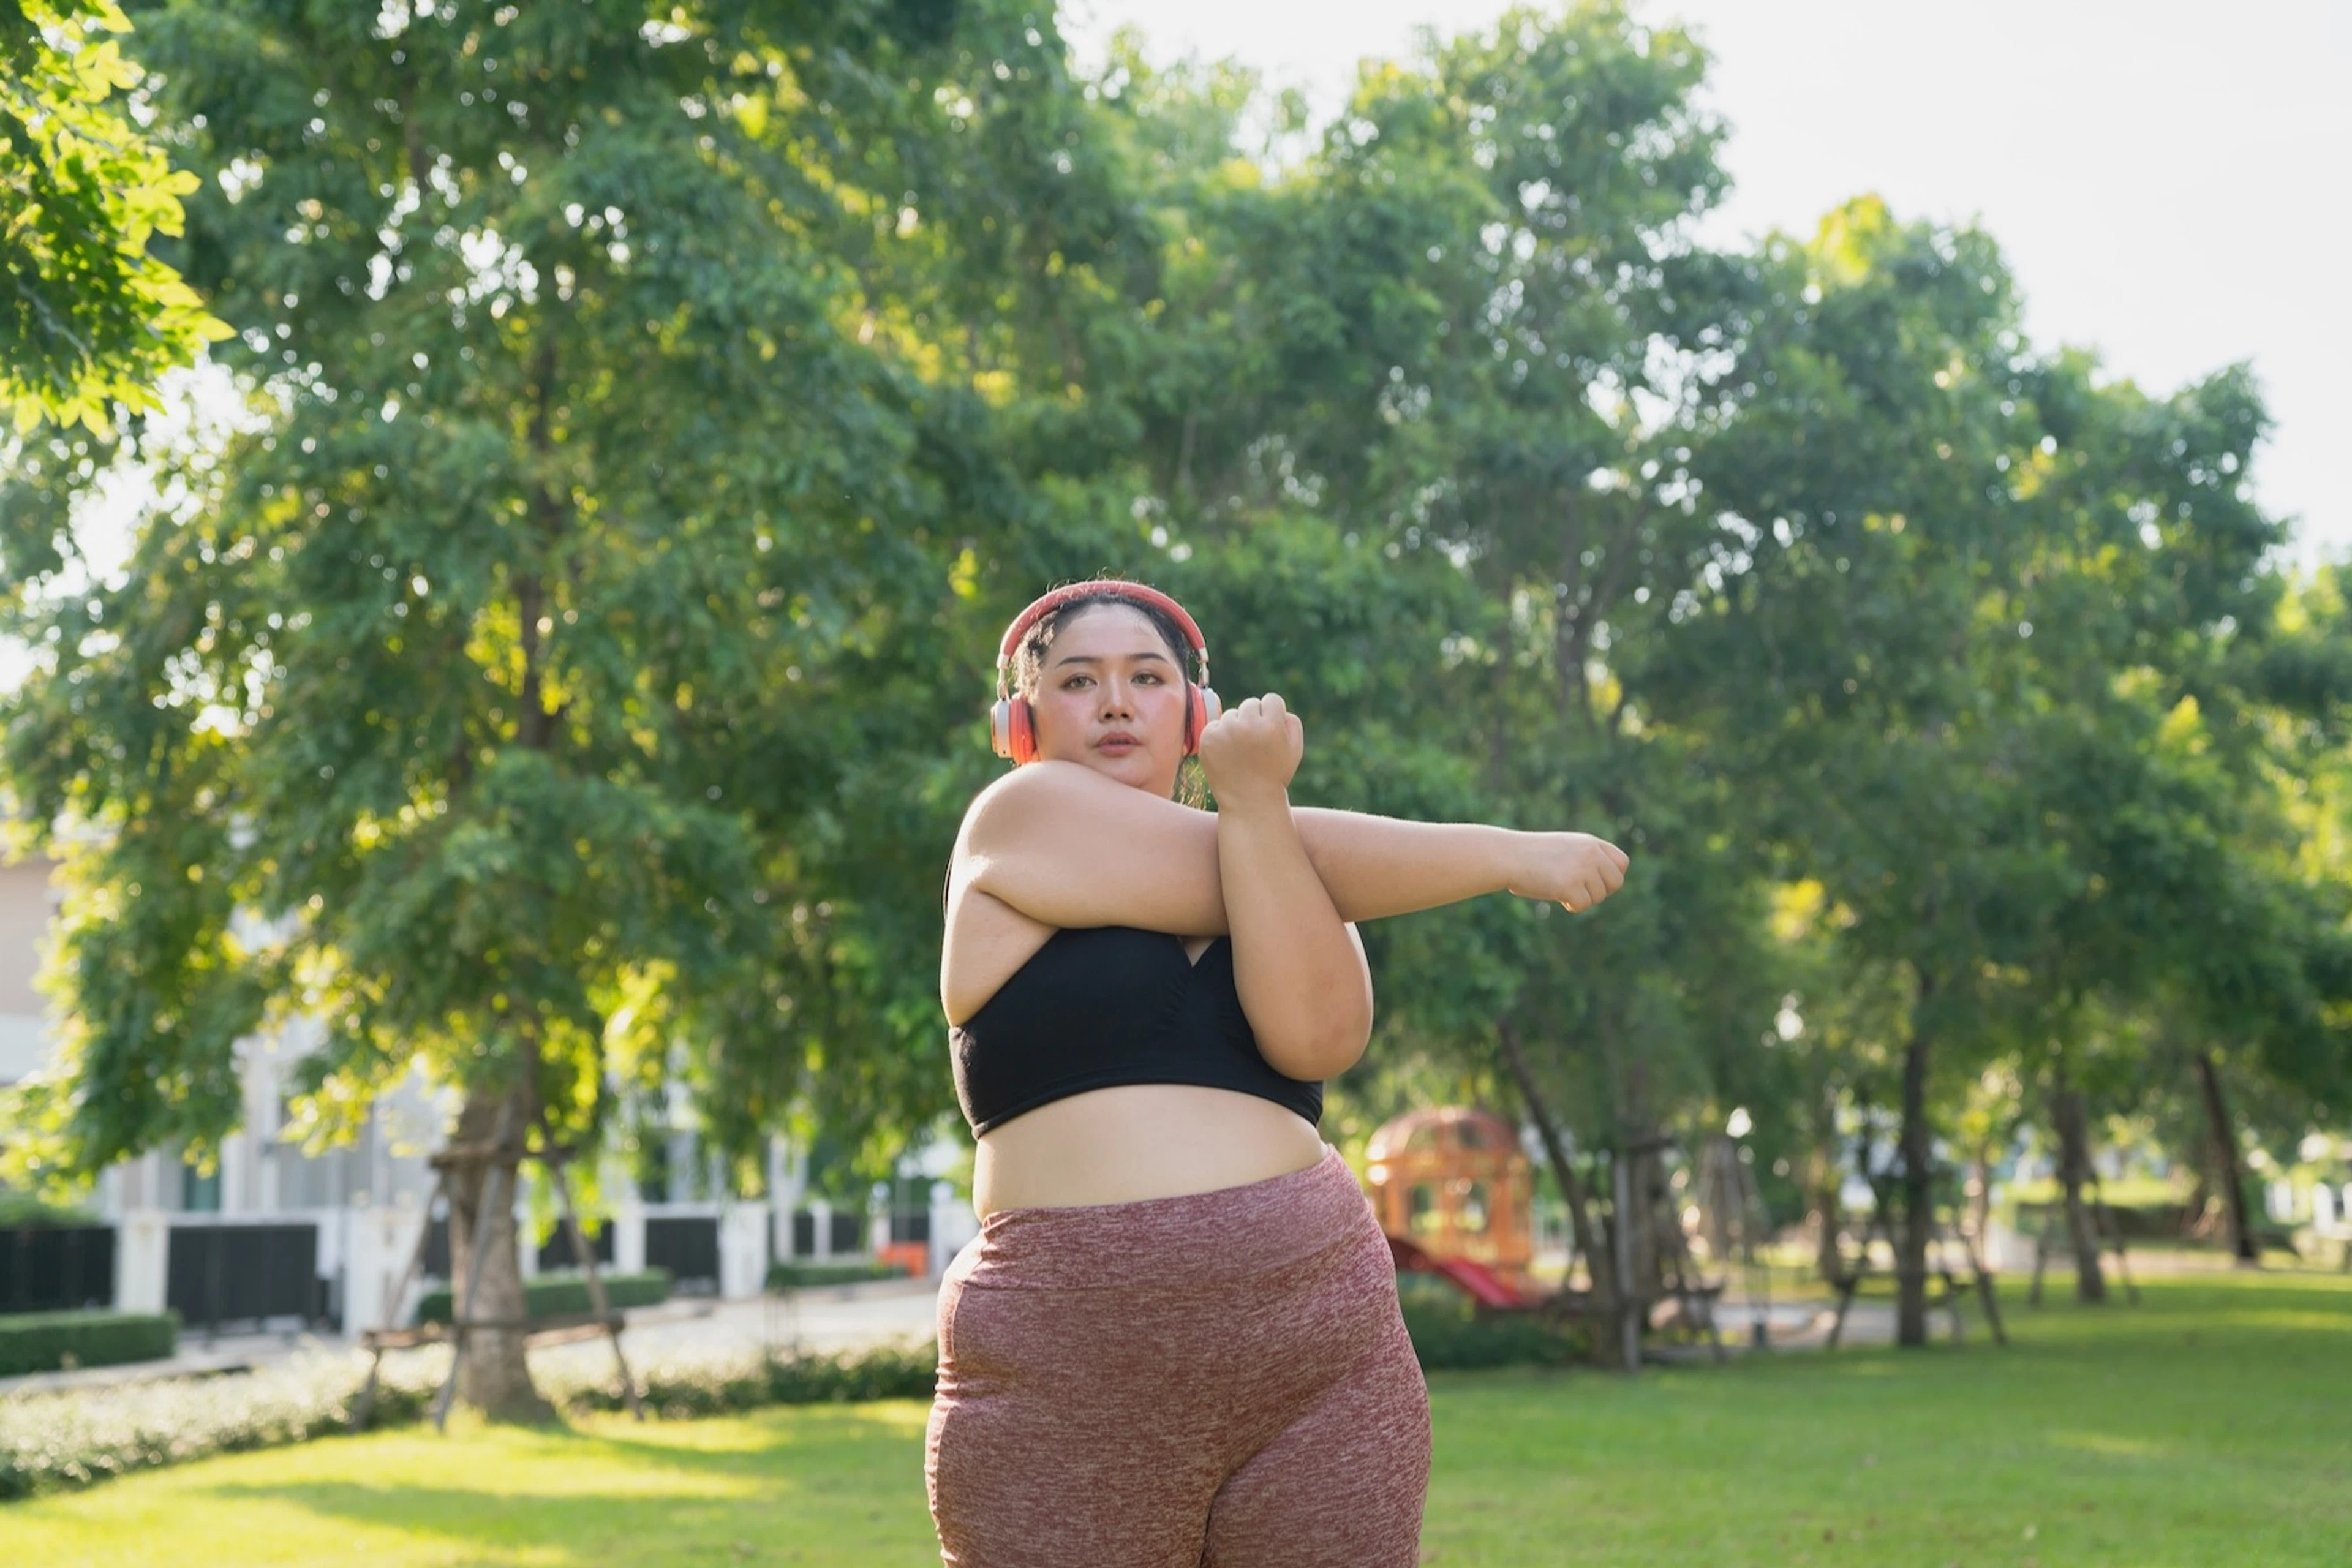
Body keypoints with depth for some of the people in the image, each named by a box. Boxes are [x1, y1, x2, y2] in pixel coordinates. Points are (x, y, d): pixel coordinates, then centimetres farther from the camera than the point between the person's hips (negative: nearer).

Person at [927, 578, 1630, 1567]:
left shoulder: (1294, 882, 15)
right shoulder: (1019, 819, 1)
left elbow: (1315, 1035, -7)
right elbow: (1297, 868, -3)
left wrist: (1256, 799, -14)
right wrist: (1511, 855, 5)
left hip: (1317, 1334, 4)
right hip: (1066, 1365, -4)